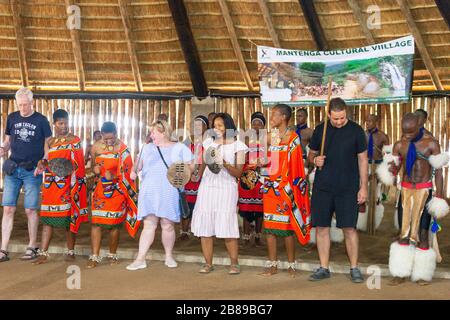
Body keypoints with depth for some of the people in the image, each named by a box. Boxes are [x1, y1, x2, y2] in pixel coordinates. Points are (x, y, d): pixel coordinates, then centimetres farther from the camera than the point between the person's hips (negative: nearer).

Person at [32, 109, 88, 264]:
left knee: (69, 218, -1)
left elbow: (78, 164, -1)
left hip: (67, 184, -4)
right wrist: (42, 164, 0)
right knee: (47, 217, -1)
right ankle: (43, 253, 1)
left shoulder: (75, 140, 4)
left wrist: (70, 169, -20)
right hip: (51, 184, 4)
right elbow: (47, 161, 22)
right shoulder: (50, 142, 17)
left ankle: (70, 252, 10)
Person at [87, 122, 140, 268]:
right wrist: (96, 168, -5)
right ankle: (95, 256, -4)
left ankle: (112, 254, 19)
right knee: (96, 222, -6)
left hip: (117, 190, -1)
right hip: (100, 190, 1)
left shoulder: (122, 148, -3)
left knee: (115, 223, 4)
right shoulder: (96, 147, 3)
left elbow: (127, 171, 0)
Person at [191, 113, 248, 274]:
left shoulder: (237, 145, 2)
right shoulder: (209, 142, 12)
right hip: (207, 187, 4)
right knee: (205, 226, 0)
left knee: (227, 226, -10)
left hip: (226, 188, -4)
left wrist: (224, 164, -18)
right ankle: (208, 263, 9)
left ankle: (234, 263, 4)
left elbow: (238, 173, -3)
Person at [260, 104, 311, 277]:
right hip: (270, 187, 5)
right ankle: (272, 264, 14)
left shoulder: (293, 138, -4)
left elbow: (295, 166, -8)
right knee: (269, 226, 5)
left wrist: (289, 188, -14)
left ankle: (291, 265, 13)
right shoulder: (270, 136, 12)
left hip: (286, 188, -5)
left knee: (287, 226, 1)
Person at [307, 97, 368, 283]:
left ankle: (354, 268, 12)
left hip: (348, 188, -2)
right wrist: (315, 160, -9)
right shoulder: (320, 130, 6)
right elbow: (311, 154, 15)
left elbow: (363, 160, 2)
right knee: (321, 227, 4)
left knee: (349, 228, -2)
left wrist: (363, 187, -2)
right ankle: (324, 268, 15)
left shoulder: (356, 130, -1)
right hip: (322, 187, 3)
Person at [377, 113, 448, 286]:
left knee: (421, 233, -3)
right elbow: (394, 171, 5)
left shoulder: (431, 143, -6)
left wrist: (439, 196, -9)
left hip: (424, 191, -3)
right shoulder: (399, 145, 3)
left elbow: (438, 170, -5)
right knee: (404, 232, 4)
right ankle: (401, 273, 11)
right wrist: (391, 169, -20)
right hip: (406, 190, 3)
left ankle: (423, 274, 11)